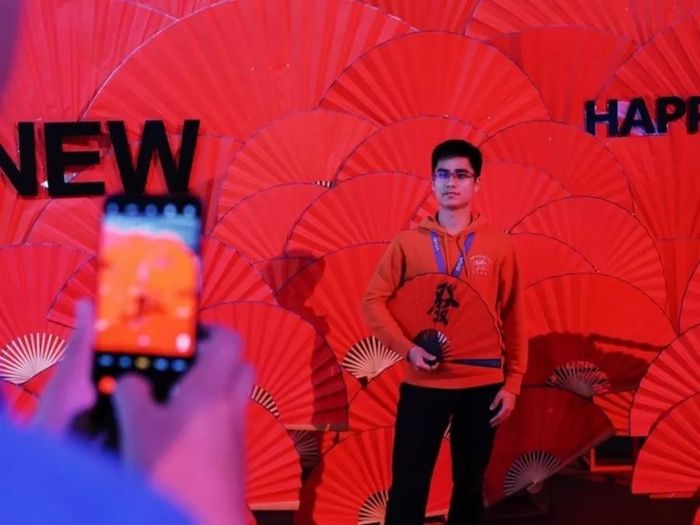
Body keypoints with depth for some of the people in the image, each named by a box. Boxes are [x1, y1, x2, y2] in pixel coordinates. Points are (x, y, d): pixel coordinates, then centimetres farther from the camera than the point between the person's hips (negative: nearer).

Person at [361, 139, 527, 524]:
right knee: (408, 486, 1)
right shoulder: (408, 243, -1)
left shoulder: (498, 244, 1)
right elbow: (373, 301, 0)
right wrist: (407, 347, -13)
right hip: (424, 384, -1)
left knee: (470, 484, 14)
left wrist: (512, 383, 2)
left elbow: (512, 318, 4)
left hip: (483, 385, 1)